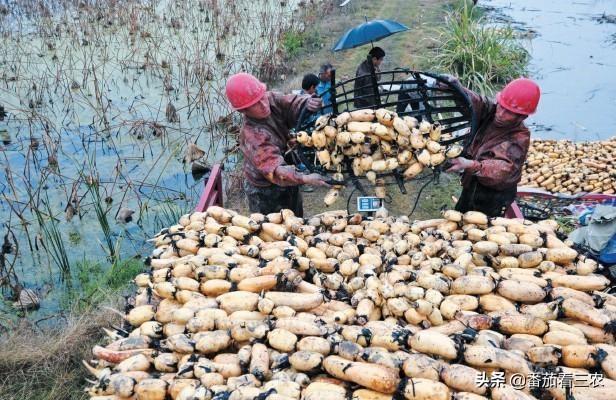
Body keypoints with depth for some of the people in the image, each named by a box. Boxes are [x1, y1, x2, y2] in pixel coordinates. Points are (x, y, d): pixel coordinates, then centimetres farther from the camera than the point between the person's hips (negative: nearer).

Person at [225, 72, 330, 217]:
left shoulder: (271, 99, -16)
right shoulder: (252, 136, -35)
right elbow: (274, 168, -42)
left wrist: (308, 103, -44)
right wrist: (305, 179, -54)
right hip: (266, 193, -7)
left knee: (297, 219, 27)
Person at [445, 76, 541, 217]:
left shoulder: (519, 138, -26)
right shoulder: (491, 111, -11)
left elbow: (503, 168, -39)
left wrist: (471, 166, -56)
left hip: (493, 196, -6)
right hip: (471, 185, 6)